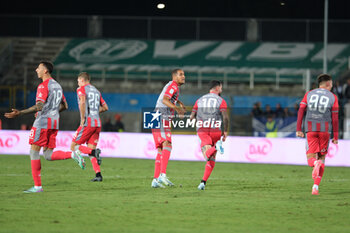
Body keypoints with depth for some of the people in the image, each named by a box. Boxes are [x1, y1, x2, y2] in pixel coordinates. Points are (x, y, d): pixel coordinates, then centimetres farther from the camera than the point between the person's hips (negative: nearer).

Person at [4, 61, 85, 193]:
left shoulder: (43, 86, -10)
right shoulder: (57, 85, 17)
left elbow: (39, 107, -21)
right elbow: (64, 106, 23)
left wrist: (19, 113, -23)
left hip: (43, 123, -8)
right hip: (54, 123, 8)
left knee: (34, 152, -1)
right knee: (48, 155, 9)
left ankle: (37, 186, -3)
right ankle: (73, 155, -14)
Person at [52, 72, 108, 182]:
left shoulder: (82, 89, 0)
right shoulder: (96, 91, 20)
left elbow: (82, 102, -20)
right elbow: (105, 107, 22)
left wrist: (83, 118, -14)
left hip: (87, 123, -7)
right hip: (97, 123, 7)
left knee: (74, 146, 0)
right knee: (90, 149, 8)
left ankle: (94, 152, -25)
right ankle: (98, 175, -6)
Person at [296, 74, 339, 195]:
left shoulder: (309, 94, 11)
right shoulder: (332, 97, 5)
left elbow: (301, 111, 1)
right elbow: (335, 118, 1)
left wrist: (298, 129, 0)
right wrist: (335, 137, 5)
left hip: (310, 129, 1)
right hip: (325, 130, -1)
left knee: (311, 158, 3)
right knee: (321, 157, 11)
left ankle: (315, 163, -35)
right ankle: (315, 187, 3)